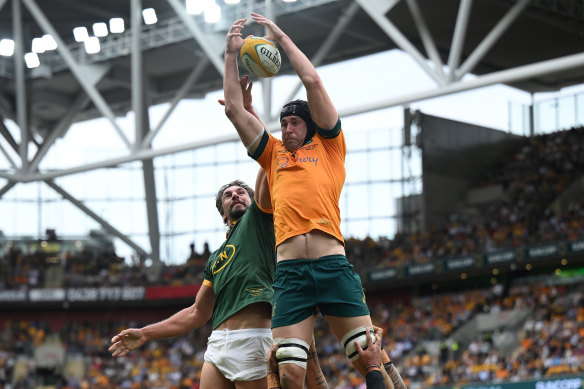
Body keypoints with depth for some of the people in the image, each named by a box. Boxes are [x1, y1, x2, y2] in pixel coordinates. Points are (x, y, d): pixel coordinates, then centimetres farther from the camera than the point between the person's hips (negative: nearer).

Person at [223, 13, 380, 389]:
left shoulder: (328, 146, 17)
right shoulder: (275, 154, 25)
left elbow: (313, 82, 11)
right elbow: (235, 108, 24)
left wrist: (282, 38, 18)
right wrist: (232, 54, 24)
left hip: (334, 267, -2)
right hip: (289, 271, 2)